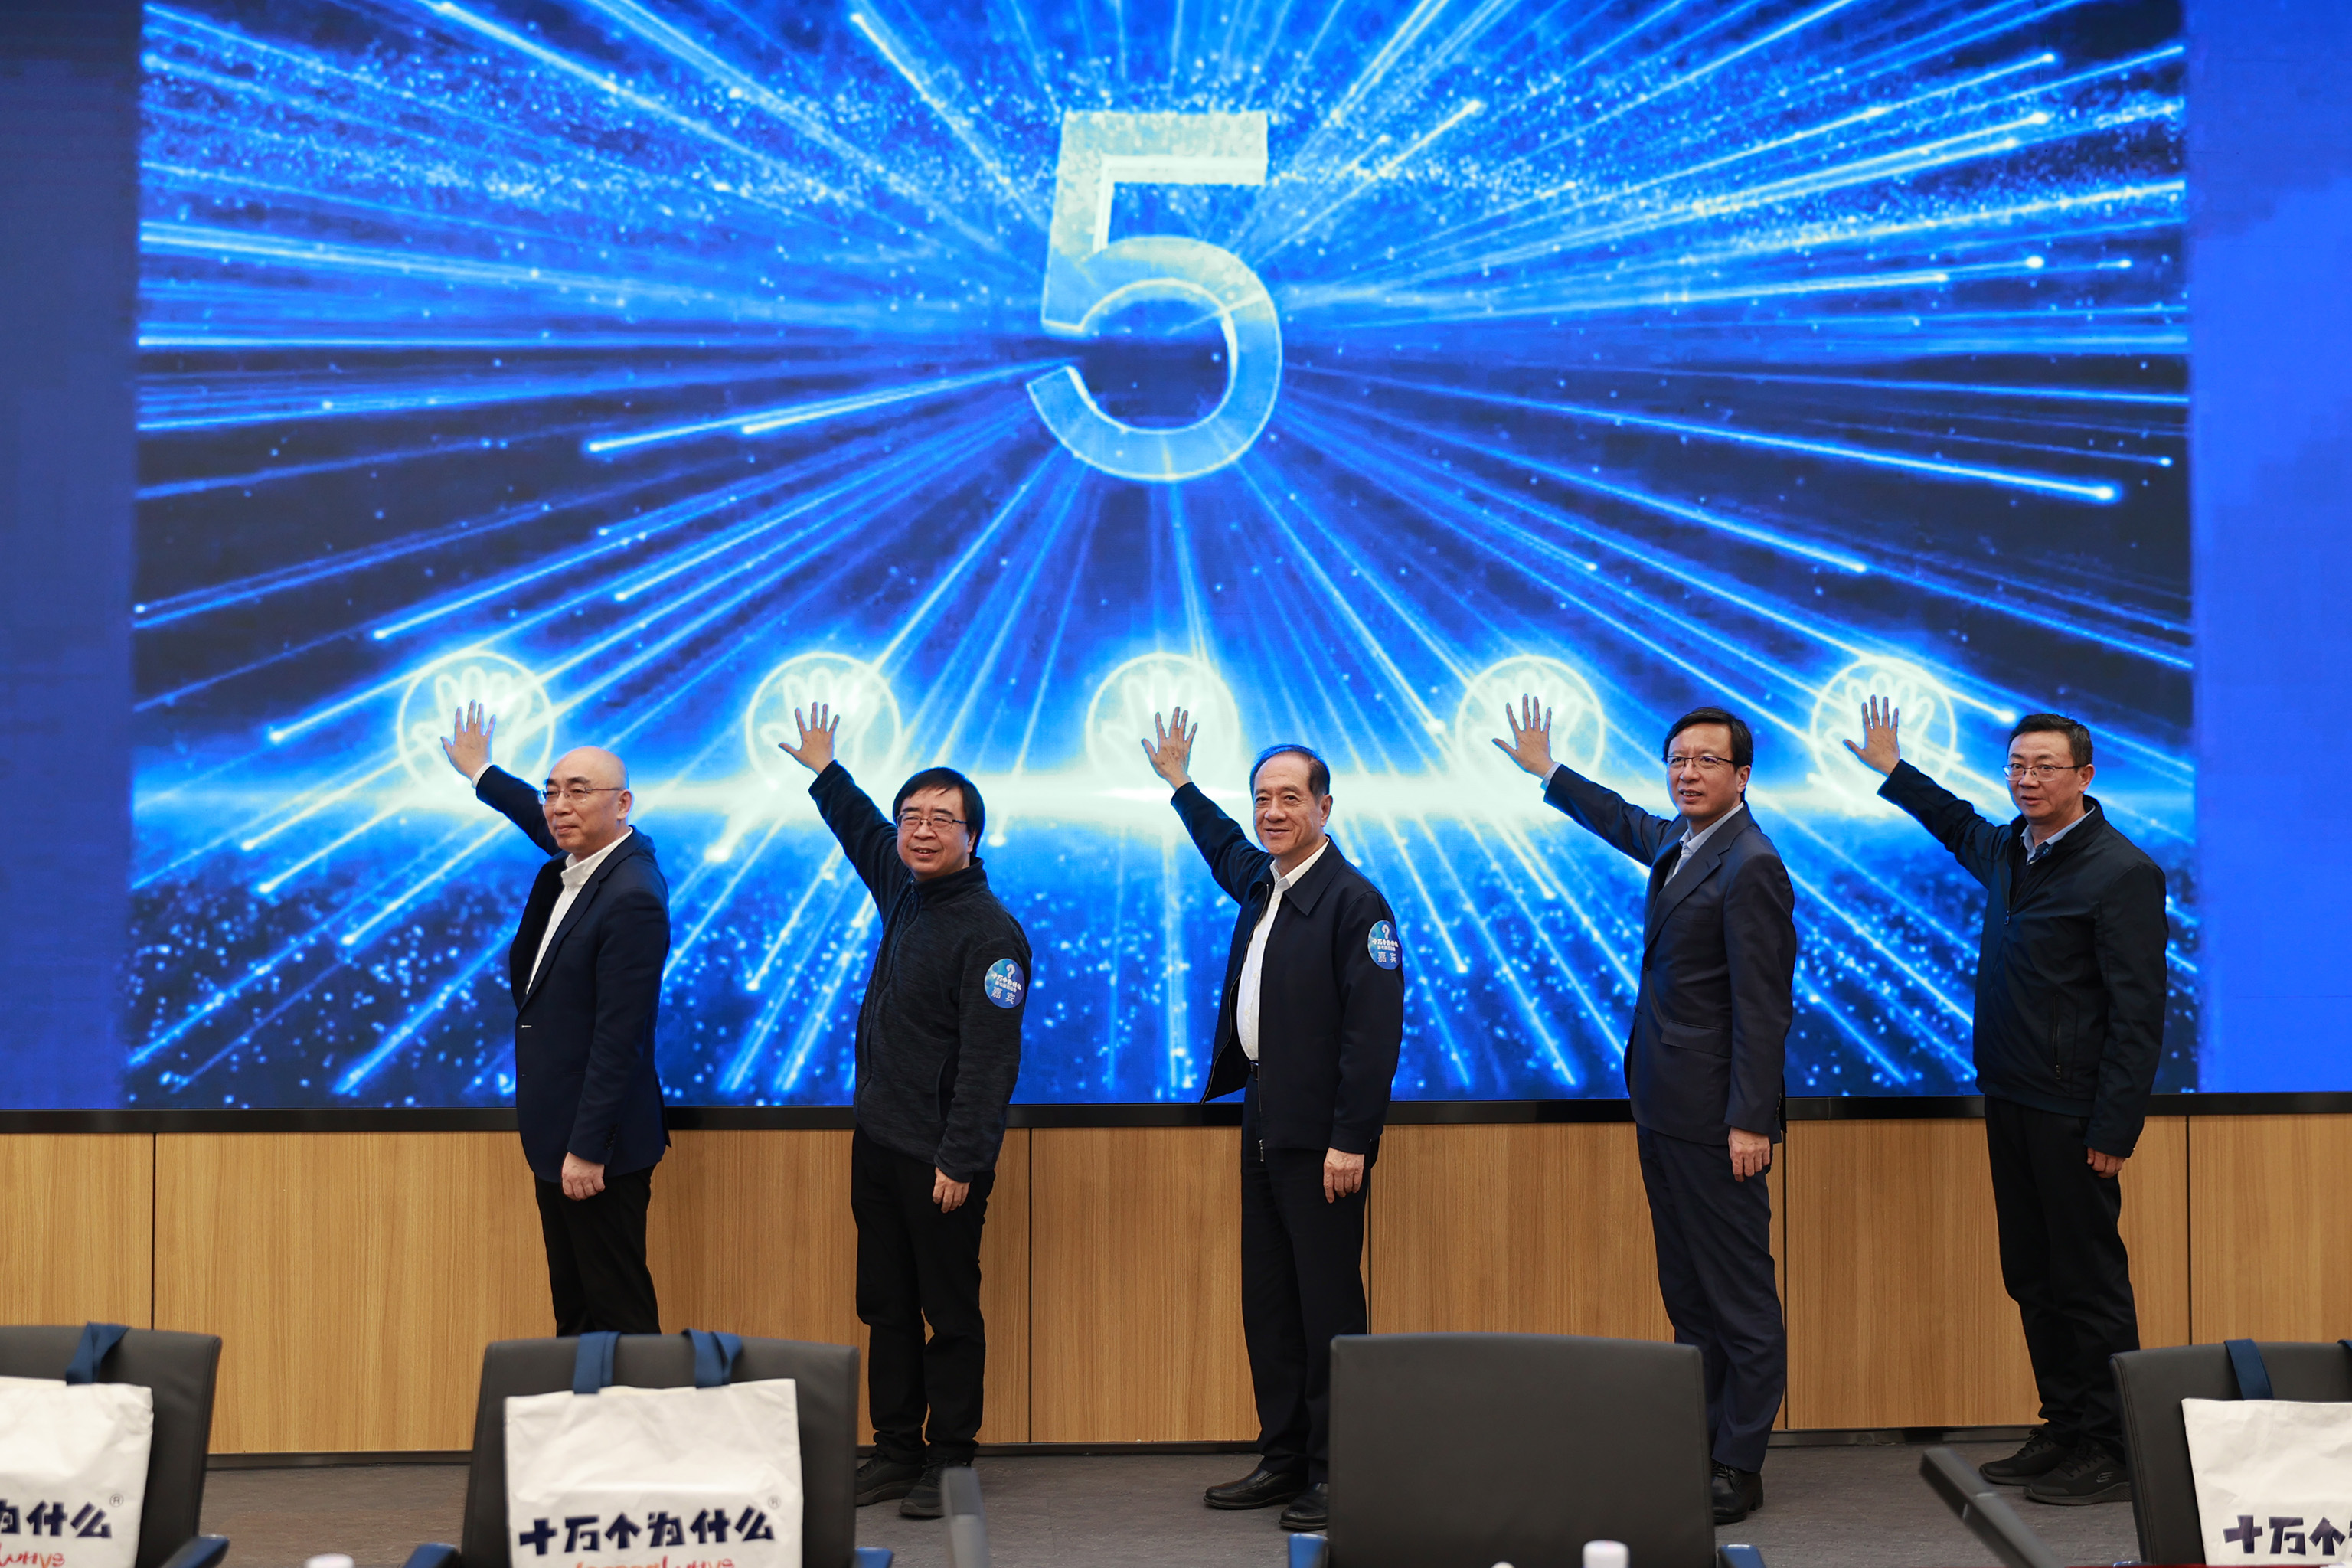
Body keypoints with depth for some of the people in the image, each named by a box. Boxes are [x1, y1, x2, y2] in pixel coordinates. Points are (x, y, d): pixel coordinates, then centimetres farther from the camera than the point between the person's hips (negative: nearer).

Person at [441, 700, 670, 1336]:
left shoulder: (632, 898, -22)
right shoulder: (573, 862, 6)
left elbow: (617, 1038, -23)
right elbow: (543, 825, 32)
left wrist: (586, 1150, -21)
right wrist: (481, 773, 46)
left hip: (598, 1145, -10)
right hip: (555, 1134, 10)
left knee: (618, 1312, -2)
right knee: (574, 1312, 15)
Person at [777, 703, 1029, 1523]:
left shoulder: (990, 932, -16)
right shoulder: (902, 889, 8)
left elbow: (990, 1056, -20)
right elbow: (862, 833, 33)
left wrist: (961, 1161, -23)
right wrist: (824, 770, 39)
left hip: (940, 1158, -8)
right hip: (877, 1140, 8)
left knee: (950, 1315, 3)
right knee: (885, 1307, 13)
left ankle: (948, 1463, 12)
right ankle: (894, 1451, 23)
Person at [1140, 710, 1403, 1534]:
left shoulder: (1354, 900, -13)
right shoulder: (1260, 882, 12)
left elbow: (1375, 1031, -17)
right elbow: (1223, 845, 39)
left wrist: (1350, 1141, -20)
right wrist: (1179, 782, 47)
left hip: (1321, 1136, -9)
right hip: (1264, 1125, 9)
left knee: (1328, 1304, -3)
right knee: (1268, 1302, 12)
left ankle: (1337, 1473, 6)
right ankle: (1285, 1458, 22)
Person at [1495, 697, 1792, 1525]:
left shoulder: (1749, 867, -15)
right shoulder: (1677, 844, 13)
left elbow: (1763, 1006, -18)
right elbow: (1622, 822, 37)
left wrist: (1750, 1121, -21)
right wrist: (1546, 771, 43)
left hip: (1714, 1117, -10)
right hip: (1663, 1107, 10)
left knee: (1738, 1293, -2)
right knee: (1686, 1293, 14)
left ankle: (1739, 1467, 4)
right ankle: (1699, 1444, 22)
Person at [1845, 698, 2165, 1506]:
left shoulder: (2121, 872, -13)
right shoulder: (2008, 850, 11)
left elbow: (2138, 1014, -15)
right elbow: (1962, 828, 38)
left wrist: (2113, 1131, -18)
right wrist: (1894, 771, 40)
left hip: (2070, 1116, -8)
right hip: (2009, 1102, 8)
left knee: (2089, 1283, -2)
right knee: (2032, 1279, 12)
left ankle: (2113, 1452, 5)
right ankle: (2064, 1430, 22)